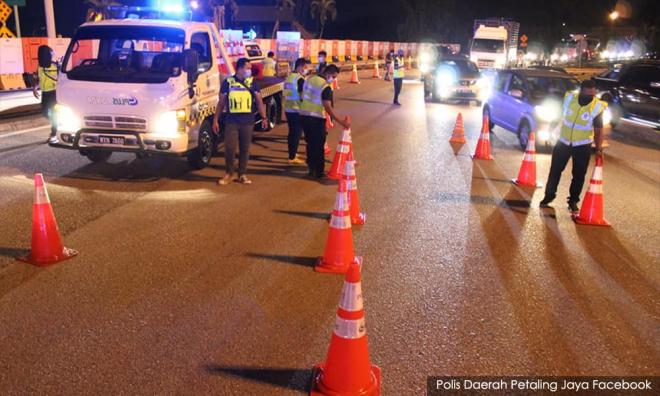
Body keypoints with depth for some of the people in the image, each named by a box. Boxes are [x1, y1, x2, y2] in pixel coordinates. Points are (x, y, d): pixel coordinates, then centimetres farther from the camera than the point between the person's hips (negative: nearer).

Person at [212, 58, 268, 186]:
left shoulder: (252, 83, 6)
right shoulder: (228, 82, 1)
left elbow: (259, 101, 9)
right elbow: (221, 103, 6)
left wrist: (264, 117, 0)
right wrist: (215, 120, 4)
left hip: (248, 122, 2)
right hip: (231, 122, -1)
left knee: (245, 149, 7)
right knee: (229, 148, -3)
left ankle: (242, 174, 19)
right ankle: (229, 174, 14)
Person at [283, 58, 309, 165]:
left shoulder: (288, 77, 11)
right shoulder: (300, 79, -16)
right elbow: (302, 96, -19)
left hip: (288, 109, 8)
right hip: (297, 110, -8)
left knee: (292, 132, 18)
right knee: (296, 133, -1)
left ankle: (292, 153, 28)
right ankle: (292, 158, 2)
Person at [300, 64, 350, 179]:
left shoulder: (309, 79, 6)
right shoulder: (326, 87, -17)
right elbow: (328, 108, -23)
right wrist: (342, 122, -24)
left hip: (304, 115, 7)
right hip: (316, 118, -7)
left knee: (310, 143, 18)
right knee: (319, 145, 4)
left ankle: (311, 169, 26)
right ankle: (319, 172, 10)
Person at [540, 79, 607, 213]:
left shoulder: (597, 107, -17)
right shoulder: (569, 98, -10)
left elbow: (598, 130, -13)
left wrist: (599, 148, -24)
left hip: (583, 146, -2)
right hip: (563, 141, 2)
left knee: (579, 174, 6)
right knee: (555, 170, 9)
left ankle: (573, 201, 22)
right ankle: (549, 195, 26)